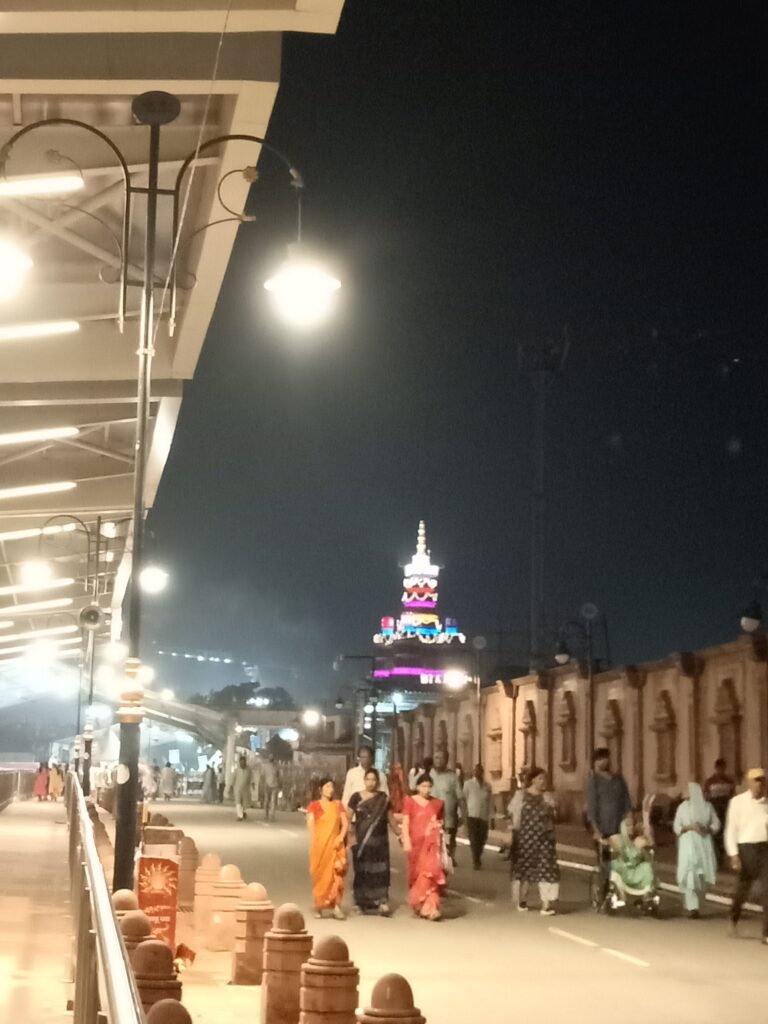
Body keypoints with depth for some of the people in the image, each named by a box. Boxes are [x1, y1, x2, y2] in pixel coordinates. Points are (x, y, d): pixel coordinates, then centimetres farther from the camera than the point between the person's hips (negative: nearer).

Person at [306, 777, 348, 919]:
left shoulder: (338, 805, 10)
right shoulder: (314, 805, 2)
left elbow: (345, 823, 7)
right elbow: (310, 825, -4)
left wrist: (341, 837, -9)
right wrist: (313, 844, -12)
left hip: (335, 846, 2)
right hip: (319, 845, -2)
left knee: (337, 875, -9)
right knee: (320, 875, 2)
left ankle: (336, 905, -9)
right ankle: (318, 907, 11)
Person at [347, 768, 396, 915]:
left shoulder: (383, 798, 6)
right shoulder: (356, 797, 1)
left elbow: (390, 818, 12)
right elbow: (348, 818, 0)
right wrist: (349, 834, -12)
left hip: (379, 839, 1)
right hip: (361, 840, -1)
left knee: (380, 870, -6)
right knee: (362, 870, 3)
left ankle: (382, 902, -12)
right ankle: (363, 902, 12)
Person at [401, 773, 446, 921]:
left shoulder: (437, 803, 9)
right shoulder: (409, 801, 2)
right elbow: (405, 823, -3)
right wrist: (406, 841, -11)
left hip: (431, 844, 1)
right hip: (416, 843, -1)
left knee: (431, 872, -11)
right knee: (416, 874, 6)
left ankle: (431, 907, -14)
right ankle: (418, 906, 20)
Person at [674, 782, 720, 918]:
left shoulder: (708, 806, 3)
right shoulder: (683, 807, 2)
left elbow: (716, 824, 5)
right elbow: (676, 827, 0)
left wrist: (706, 829, -12)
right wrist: (690, 827, -15)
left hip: (704, 844, 1)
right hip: (688, 844, -1)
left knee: (701, 876, 1)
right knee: (690, 875, -8)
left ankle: (694, 906, 7)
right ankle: (693, 907, -8)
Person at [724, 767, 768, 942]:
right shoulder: (738, 802, -2)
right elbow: (731, 830, -4)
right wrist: (733, 854, -10)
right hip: (747, 848, -2)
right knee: (743, 888, 12)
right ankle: (734, 920, 39)